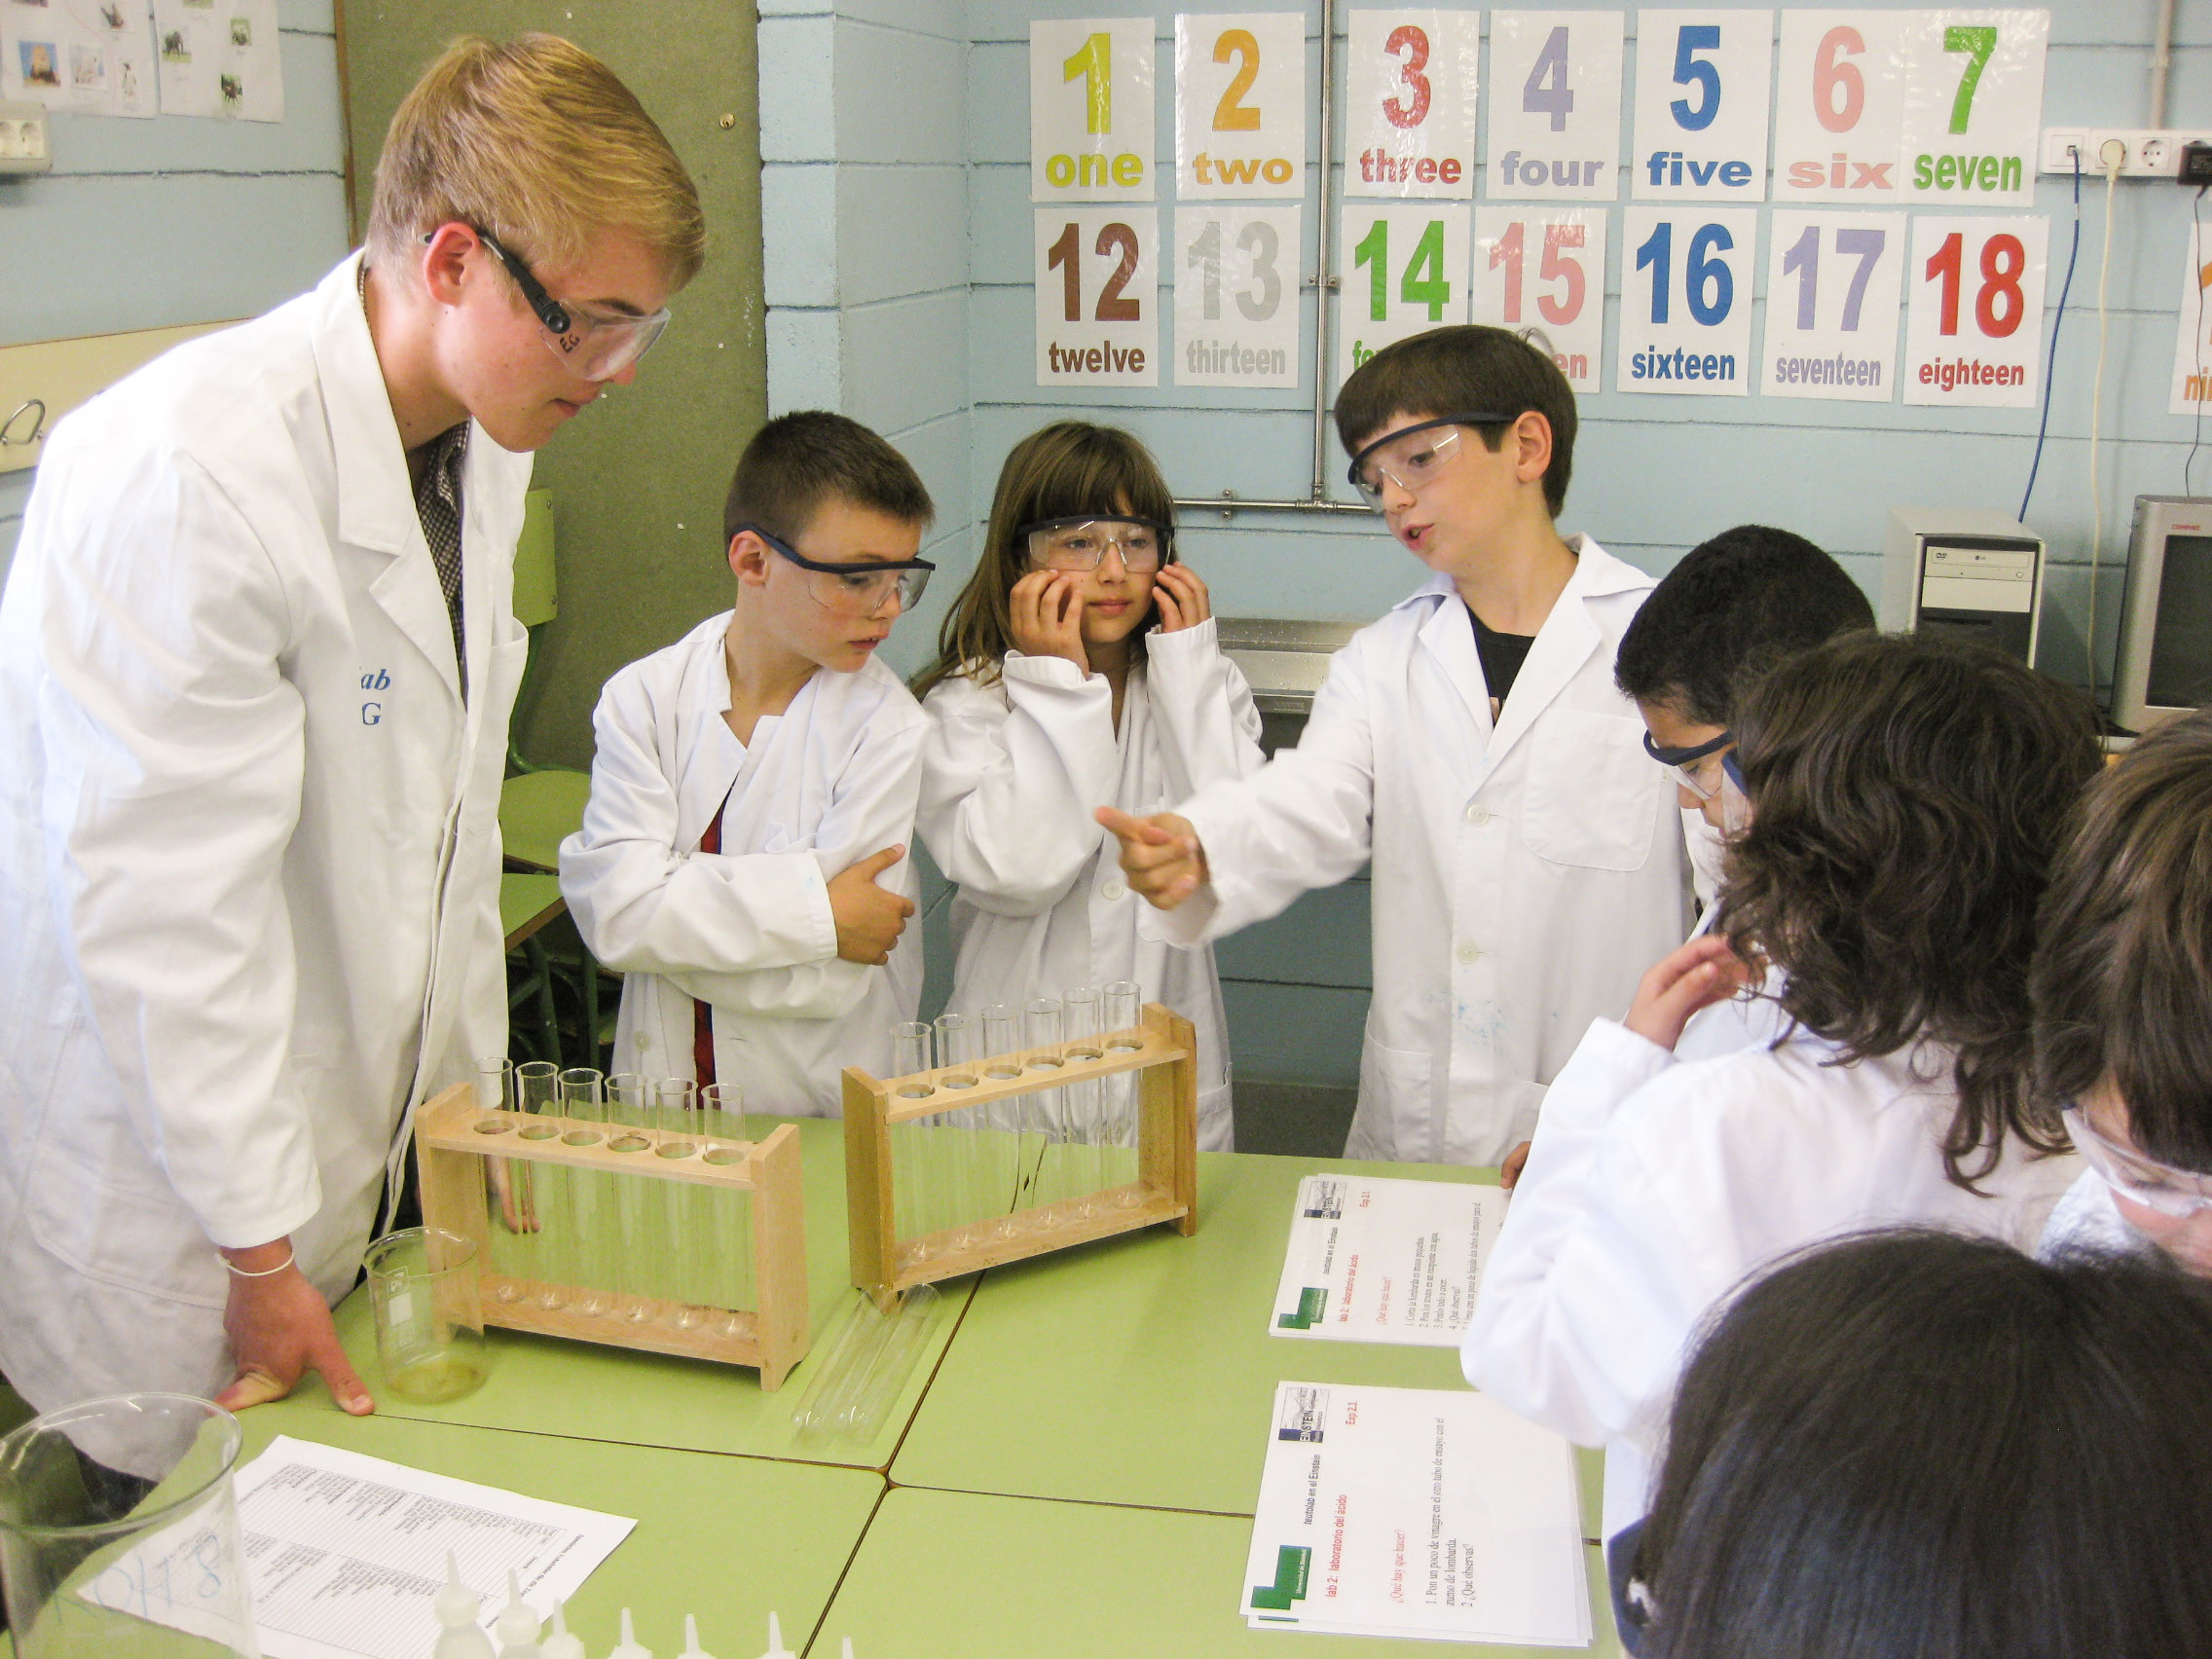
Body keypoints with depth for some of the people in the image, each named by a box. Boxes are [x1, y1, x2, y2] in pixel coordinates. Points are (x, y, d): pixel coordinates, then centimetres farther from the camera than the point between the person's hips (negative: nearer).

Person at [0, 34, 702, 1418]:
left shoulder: (483, 440, 2)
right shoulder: (186, 471, -27)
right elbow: (166, 906, -24)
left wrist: (472, 1098, 12)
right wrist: (262, 1257, -17)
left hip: (375, 1148, 8)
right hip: (162, 1189, -7)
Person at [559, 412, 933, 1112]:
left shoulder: (886, 726, -9)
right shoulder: (645, 697, 0)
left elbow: (828, 981, -13)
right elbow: (612, 908, -12)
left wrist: (676, 908, -6)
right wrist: (814, 906, -16)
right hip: (665, 1098, 2)